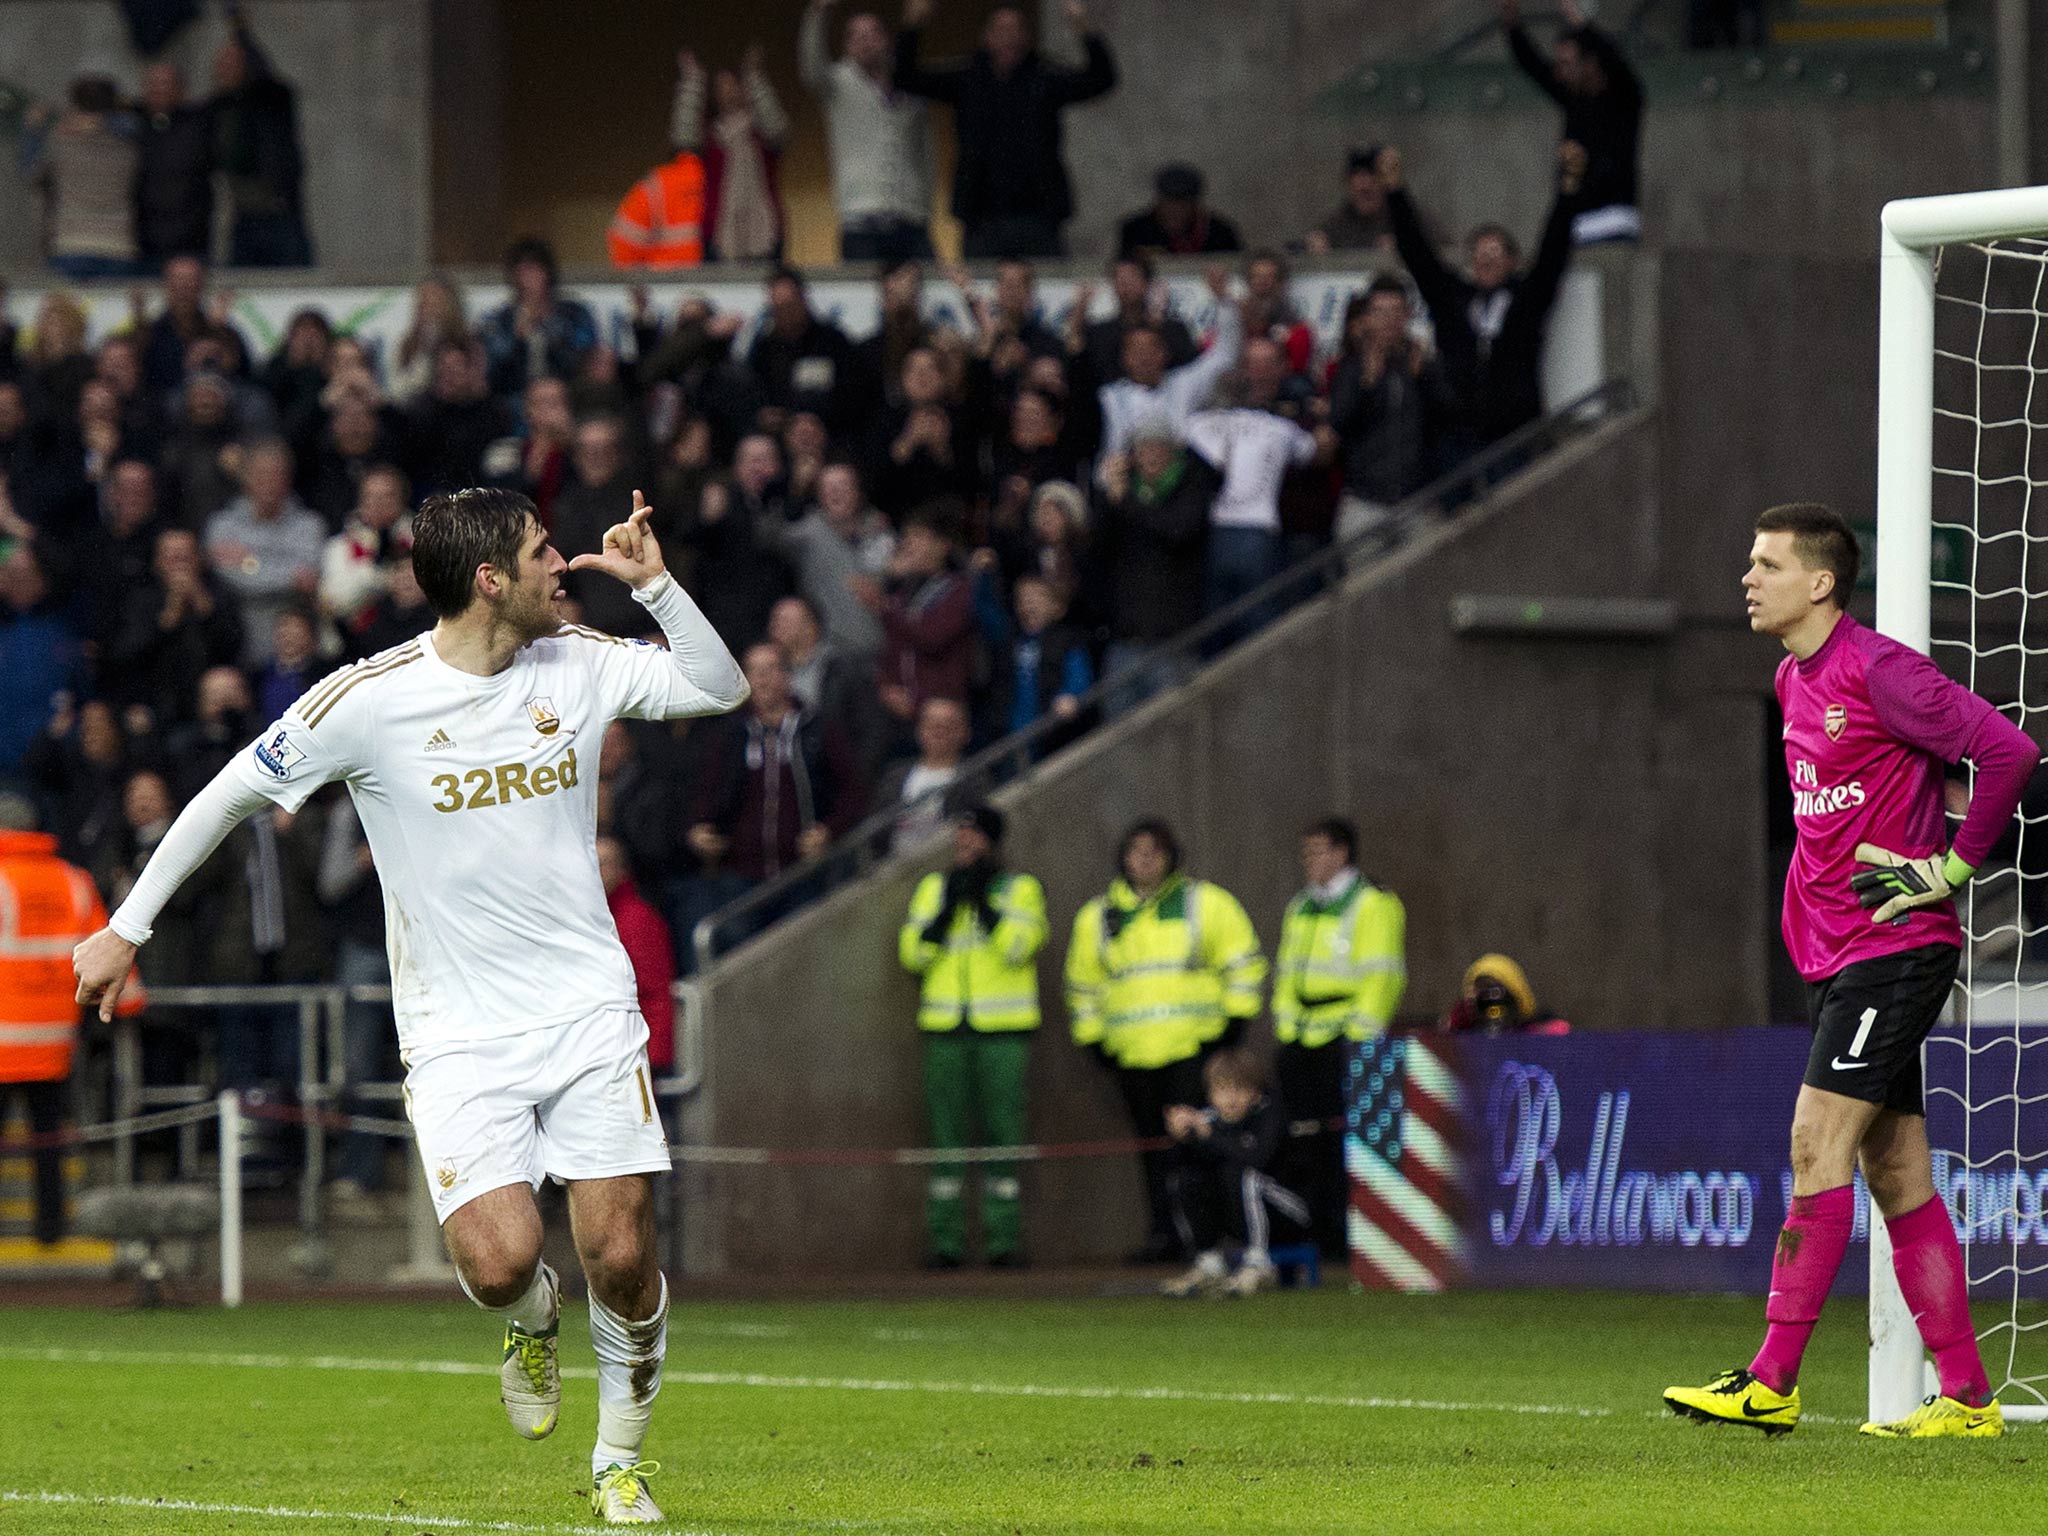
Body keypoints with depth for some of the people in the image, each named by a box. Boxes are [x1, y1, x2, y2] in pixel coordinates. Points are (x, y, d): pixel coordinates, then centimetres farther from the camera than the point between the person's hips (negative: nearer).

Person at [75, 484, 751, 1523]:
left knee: (621, 1260, -5)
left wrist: (654, 584, -5)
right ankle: (532, 1320, 19)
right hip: (457, 1035, -3)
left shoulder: (579, 664, 2)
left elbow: (720, 689, 10)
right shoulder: (369, 700, -10)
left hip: (589, 1009, 3)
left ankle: (620, 1459, 19)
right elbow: (231, 794, 1)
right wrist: (127, 928, 5)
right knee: (498, 1263, -19)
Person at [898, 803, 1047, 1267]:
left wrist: (983, 899, -11)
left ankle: (1003, 1240, -2)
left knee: (1003, 1130, -5)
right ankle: (945, 1241, 2)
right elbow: (913, 953, 4)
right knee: (945, 1130, 0)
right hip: (945, 1028, 3)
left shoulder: (1020, 889, 5)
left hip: (1004, 1028, -3)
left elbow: (1017, 946, -11)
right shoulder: (934, 888, 14)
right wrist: (948, 907, -6)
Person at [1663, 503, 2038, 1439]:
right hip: (1836, 957, 9)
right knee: (1896, 1172, 7)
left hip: (1894, 947, -9)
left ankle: (1772, 1383, -16)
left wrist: (1952, 867, -13)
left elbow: (2007, 750, -18)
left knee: (1818, 1140, -14)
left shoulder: (1877, 670, -13)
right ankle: (1966, 1397, 8)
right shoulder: (1794, 681, 15)